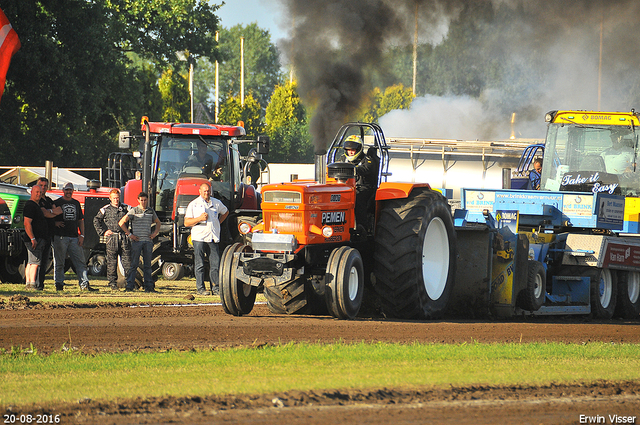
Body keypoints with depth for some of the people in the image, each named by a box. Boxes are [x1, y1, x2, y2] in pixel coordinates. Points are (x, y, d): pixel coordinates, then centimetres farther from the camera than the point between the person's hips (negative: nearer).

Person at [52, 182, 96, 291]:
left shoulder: (76, 203, 17)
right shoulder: (57, 203, 4)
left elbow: (81, 220, 19)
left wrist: (81, 235, 9)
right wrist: (56, 223, -15)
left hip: (74, 238, 4)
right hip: (60, 237, -4)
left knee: (81, 261, -3)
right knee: (59, 262, -1)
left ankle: (84, 284, -5)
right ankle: (59, 283, 7)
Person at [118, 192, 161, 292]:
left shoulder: (151, 211, 12)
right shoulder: (134, 211, 0)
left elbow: (158, 222, 29)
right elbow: (121, 223, -3)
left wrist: (155, 233, 13)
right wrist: (129, 234, -6)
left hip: (148, 241, 4)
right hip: (137, 240, -4)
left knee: (147, 265, 4)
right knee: (134, 264, -6)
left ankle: (148, 286, 6)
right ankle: (129, 286, -4)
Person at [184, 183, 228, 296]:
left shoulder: (216, 203, 13)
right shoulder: (193, 205, 3)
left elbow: (225, 212, 34)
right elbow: (186, 222, -1)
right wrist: (199, 218, -16)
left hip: (213, 238, 3)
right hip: (199, 237, -3)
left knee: (215, 264, -1)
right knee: (200, 265, -3)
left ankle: (215, 288, 4)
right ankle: (200, 288, 2)